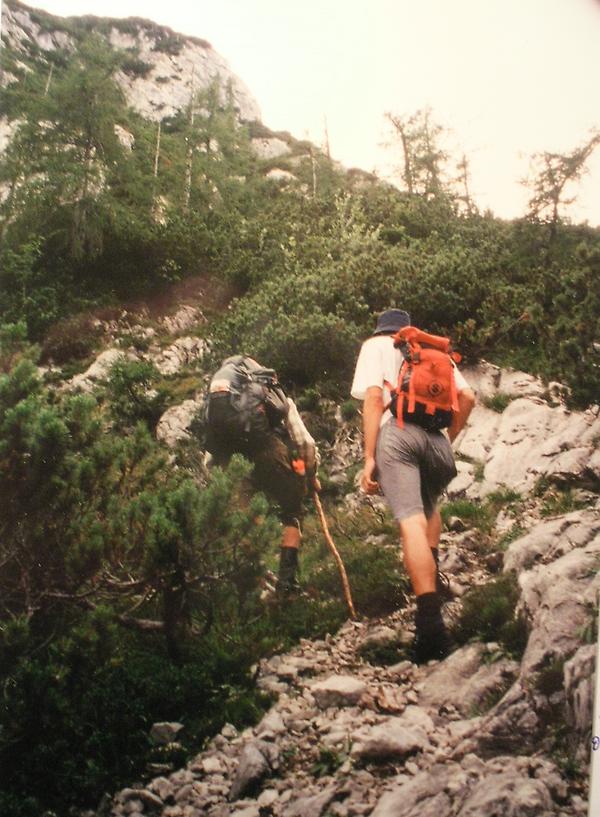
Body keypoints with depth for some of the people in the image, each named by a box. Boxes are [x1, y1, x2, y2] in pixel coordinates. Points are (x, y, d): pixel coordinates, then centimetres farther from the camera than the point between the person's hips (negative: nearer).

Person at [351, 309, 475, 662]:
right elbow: (468, 397, 17)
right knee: (429, 507, 29)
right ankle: (433, 578, 11)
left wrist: (369, 458, -4)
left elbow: (374, 397, 1)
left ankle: (432, 623, -26)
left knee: (412, 523, -14)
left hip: (396, 432, -3)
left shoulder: (375, 345, 18)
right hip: (436, 437, 4)